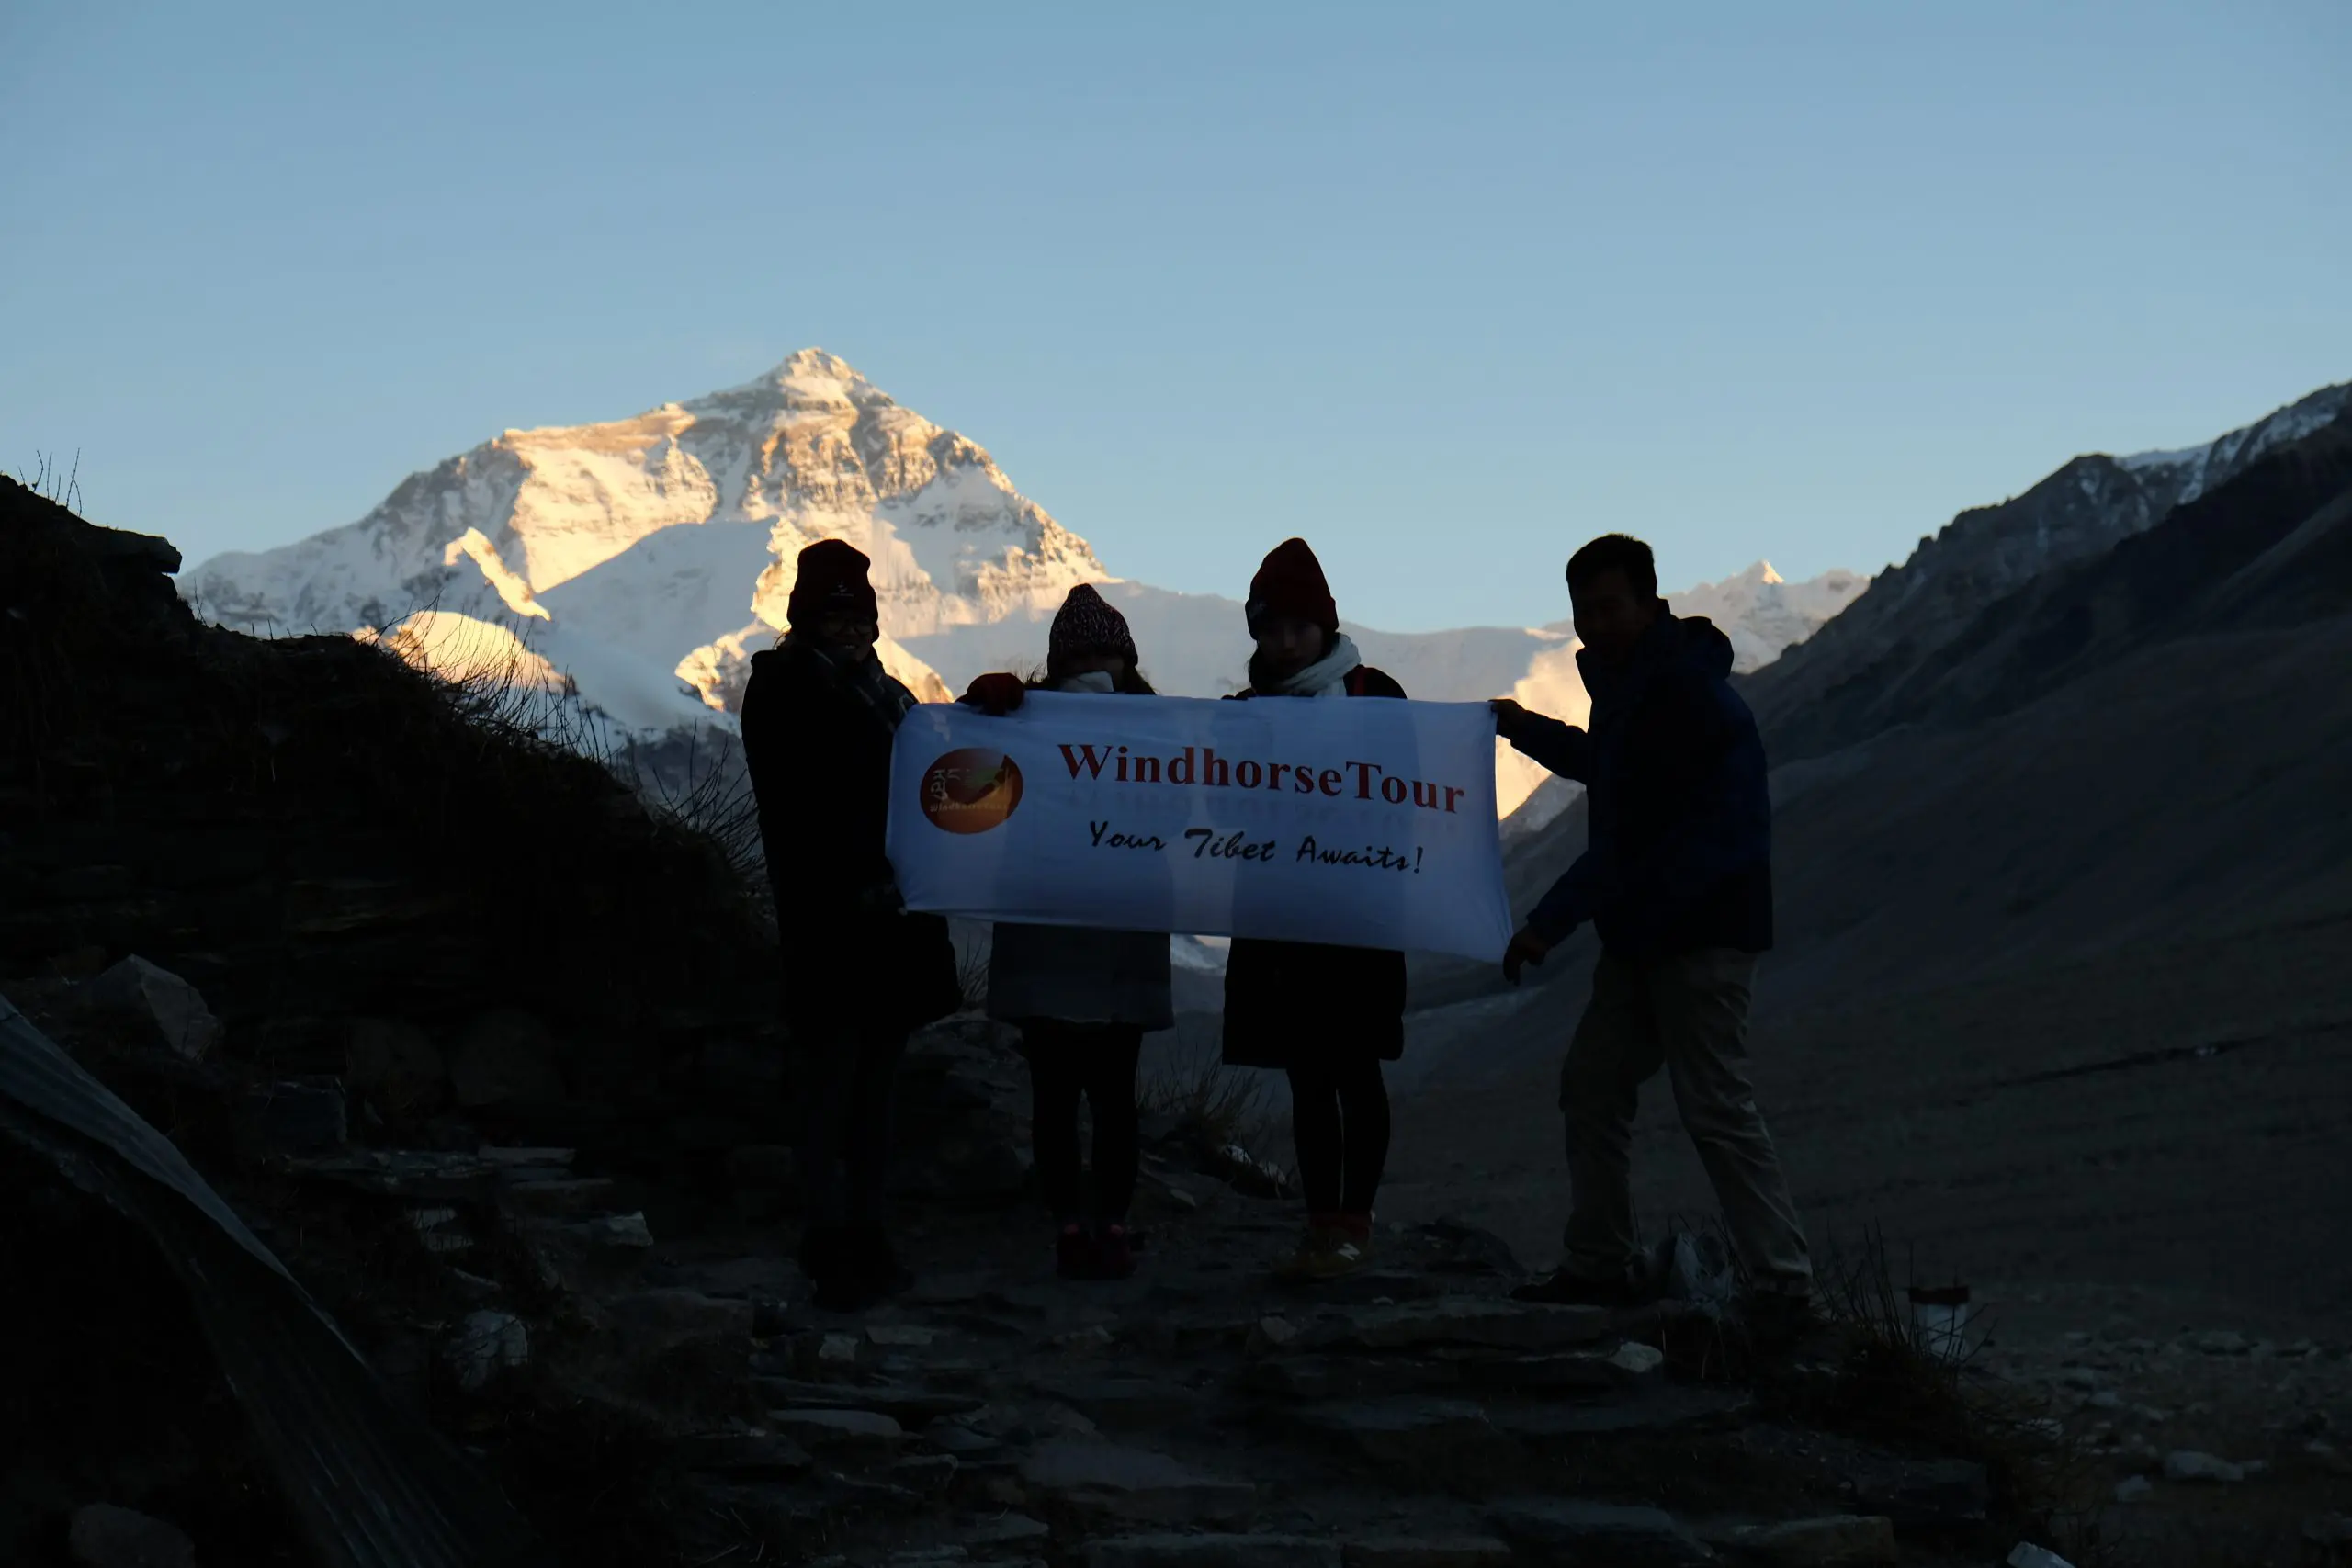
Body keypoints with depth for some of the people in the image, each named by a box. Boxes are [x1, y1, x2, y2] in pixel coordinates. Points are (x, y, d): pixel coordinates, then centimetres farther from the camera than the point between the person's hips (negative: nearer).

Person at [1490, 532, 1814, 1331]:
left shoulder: (1683, 694, -20)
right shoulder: (1628, 680, 13)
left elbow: (1628, 833, -24)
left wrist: (1550, 921, -23)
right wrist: (1530, 730, 31)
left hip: (1700, 929, -11)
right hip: (1642, 930, 11)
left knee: (1715, 1107, -11)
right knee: (1591, 1085, 13)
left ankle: (1784, 1284, -6)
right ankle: (1599, 1264, 21)